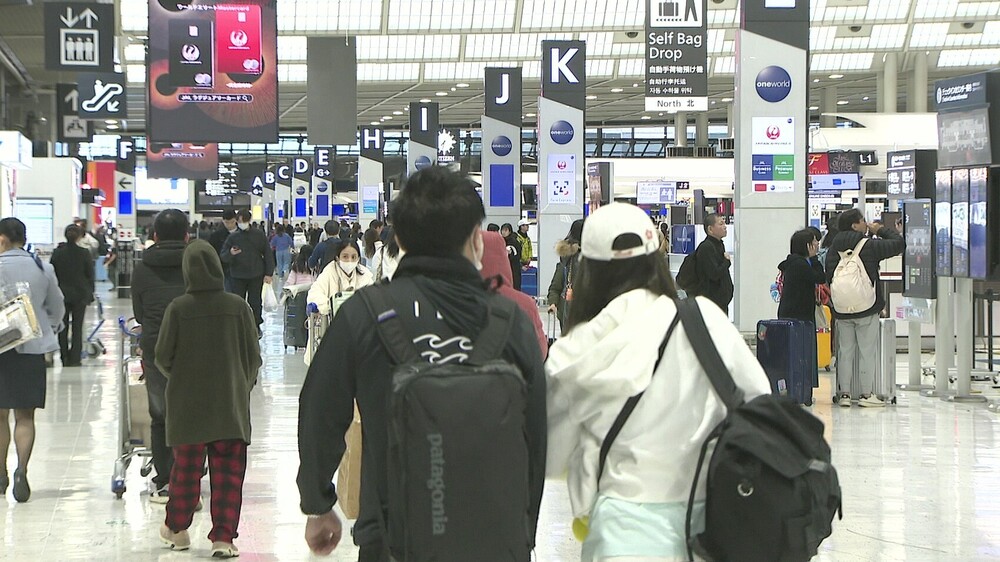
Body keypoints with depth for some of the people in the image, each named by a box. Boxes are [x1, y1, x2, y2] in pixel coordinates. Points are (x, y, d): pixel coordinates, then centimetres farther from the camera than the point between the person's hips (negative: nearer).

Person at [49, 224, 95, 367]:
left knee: (63, 327, 11)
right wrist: (90, 293, 7)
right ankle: (75, 359, 0)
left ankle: (65, 358, 10)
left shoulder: (57, 253, -5)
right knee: (77, 328, 4)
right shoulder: (84, 253, -9)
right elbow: (90, 275, -4)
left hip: (62, 294, 1)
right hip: (80, 295, -1)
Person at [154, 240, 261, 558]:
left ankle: (177, 529, 28)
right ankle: (223, 538, 1)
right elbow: (254, 356, 0)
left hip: (187, 403, 0)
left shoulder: (178, 308, -10)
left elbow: (162, 358, -4)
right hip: (231, 406, 0)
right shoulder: (238, 307, -6)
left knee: (186, 468, 13)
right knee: (228, 472, 4)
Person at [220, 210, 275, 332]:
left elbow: (268, 254, 5)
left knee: (255, 302, 6)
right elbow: (223, 257, -1)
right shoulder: (232, 237, 0)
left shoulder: (259, 235, 1)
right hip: (238, 276, 0)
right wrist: (230, 253, -24)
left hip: (256, 276, 0)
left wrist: (268, 273, 0)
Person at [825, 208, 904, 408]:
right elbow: (898, 244, -2)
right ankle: (866, 394, 3)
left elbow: (829, 277, 5)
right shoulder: (870, 246, -10)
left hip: (841, 310, 4)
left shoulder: (834, 249, 4)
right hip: (867, 309, -4)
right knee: (867, 351, 2)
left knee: (845, 351, 9)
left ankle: (844, 393, 9)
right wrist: (882, 230, 12)